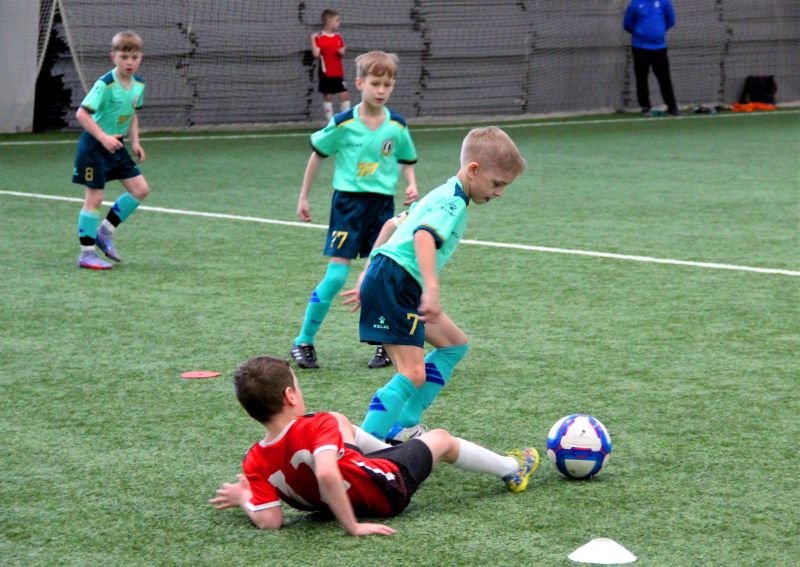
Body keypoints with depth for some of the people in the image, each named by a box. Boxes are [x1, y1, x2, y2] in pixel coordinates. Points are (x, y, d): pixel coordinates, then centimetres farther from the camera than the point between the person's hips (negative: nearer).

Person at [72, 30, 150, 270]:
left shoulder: (139, 84, 1)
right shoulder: (105, 84, -21)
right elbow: (82, 114, -25)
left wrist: (135, 142, 8)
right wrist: (104, 138, -30)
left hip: (116, 145, 7)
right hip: (94, 145, -7)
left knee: (140, 189, 2)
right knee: (94, 197, -5)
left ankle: (105, 231, 17)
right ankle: (87, 254, 4)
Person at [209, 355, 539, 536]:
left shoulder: (255, 463, -19)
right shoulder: (316, 428, -33)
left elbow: (269, 520, -24)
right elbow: (327, 475, -51)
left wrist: (244, 498, -6)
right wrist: (354, 527, -42)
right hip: (388, 490, -6)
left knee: (340, 423, 24)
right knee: (441, 440, 18)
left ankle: (392, 448, 49)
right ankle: (513, 469, 41)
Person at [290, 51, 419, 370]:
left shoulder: (397, 126, 0)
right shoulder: (344, 124, -8)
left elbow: (407, 161, 16)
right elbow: (317, 155, 5)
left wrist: (411, 186, -5)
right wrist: (303, 197, 8)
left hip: (383, 204, 3)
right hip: (348, 202, -3)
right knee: (336, 275, -8)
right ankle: (303, 342, 3)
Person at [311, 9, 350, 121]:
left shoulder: (338, 36, 8)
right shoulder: (319, 37, -10)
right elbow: (316, 54, -19)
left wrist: (342, 52, -6)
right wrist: (313, 40, -22)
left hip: (338, 73, 5)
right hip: (326, 73, -5)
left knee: (345, 95, 0)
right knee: (328, 96, 3)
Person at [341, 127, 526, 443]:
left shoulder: (443, 194, 21)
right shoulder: (453, 201, -12)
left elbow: (394, 224, 30)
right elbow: (424, 236, -31)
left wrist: (369, 275, 31)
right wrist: (432, 289, -41)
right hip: (394, 283, -11)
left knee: (455, 345, 20)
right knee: (412, 374, -19)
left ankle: (403, 428, 19)